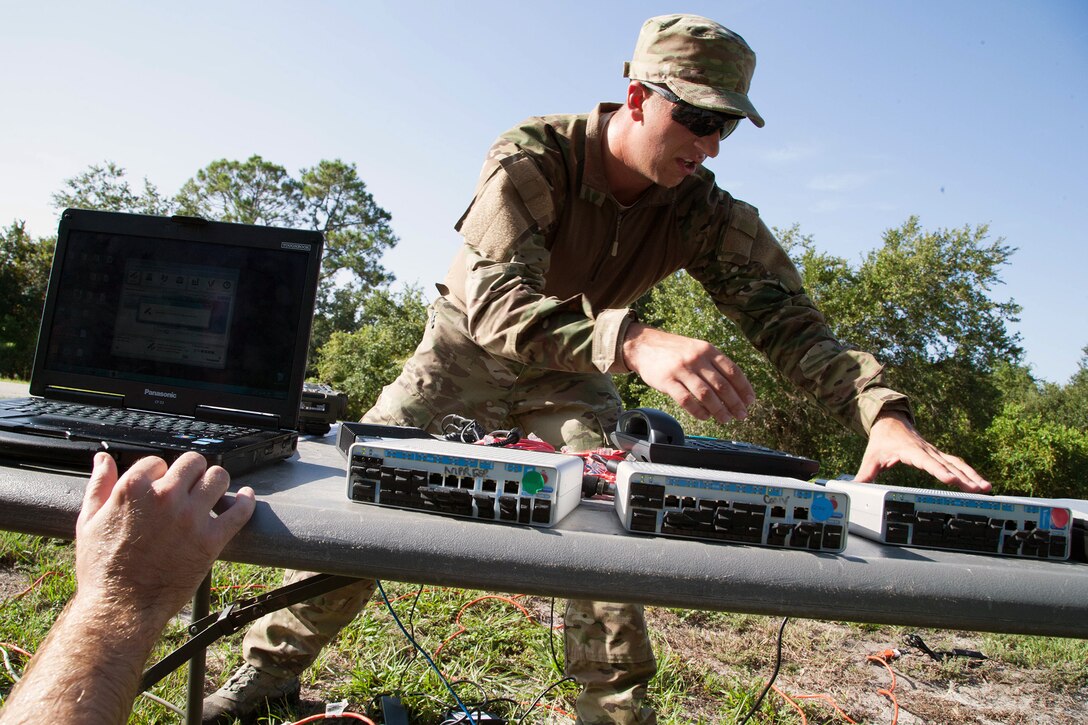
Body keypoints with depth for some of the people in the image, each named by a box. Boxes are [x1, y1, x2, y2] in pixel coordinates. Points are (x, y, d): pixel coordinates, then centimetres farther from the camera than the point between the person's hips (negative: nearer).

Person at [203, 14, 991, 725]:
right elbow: (496, 300, -43)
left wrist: (883, 412, -42)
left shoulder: (705, 213, -18)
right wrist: (633, 340, -61)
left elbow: (790, 320, -23)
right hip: (467, 351, -1)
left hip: (572, 376, 2)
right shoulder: (533, 157, -28)